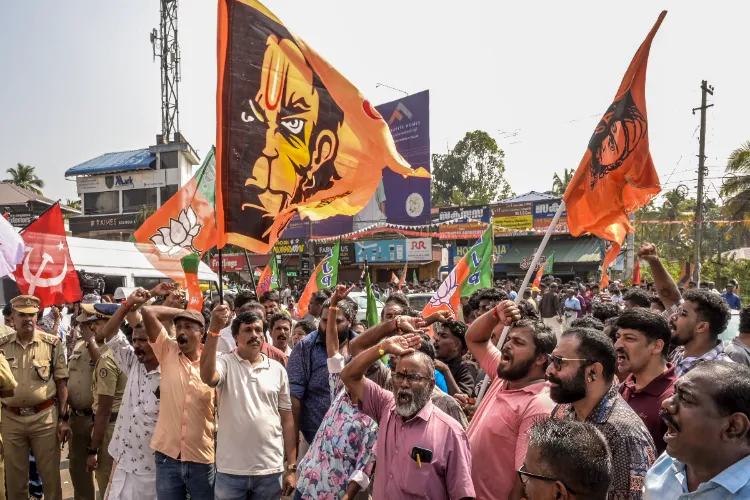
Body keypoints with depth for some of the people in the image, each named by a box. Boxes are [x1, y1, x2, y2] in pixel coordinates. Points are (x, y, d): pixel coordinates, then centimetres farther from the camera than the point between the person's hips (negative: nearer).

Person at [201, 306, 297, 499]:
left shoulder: (278, 369, 4)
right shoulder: (225, 363, -3)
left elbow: (287, 419, 6)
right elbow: (207, 377, -27)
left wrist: (291, 467, 3)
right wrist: (214, 329, -31)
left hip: (271, 471, 2)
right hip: (231, 471, -2)